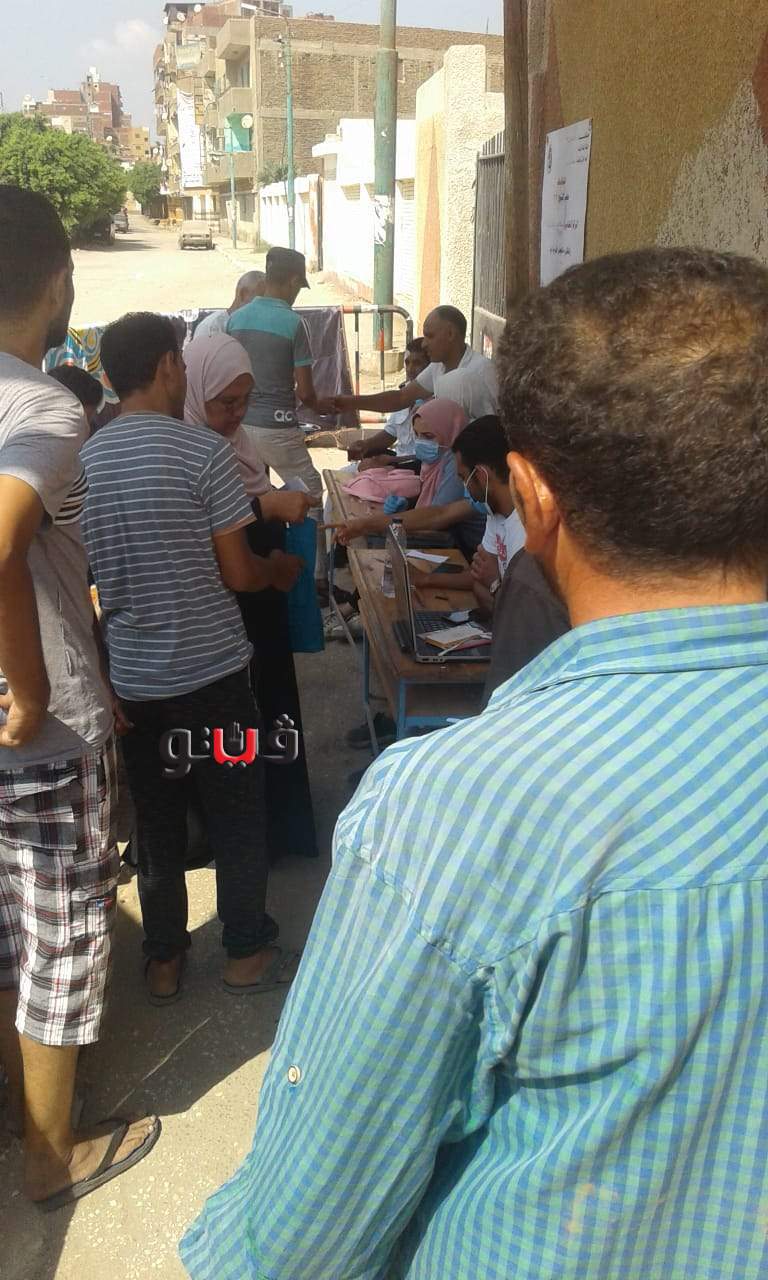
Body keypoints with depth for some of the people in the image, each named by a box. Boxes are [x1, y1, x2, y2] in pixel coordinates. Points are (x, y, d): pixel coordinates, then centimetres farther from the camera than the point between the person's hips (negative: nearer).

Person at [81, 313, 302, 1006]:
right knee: (236, 815, 13)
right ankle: (247, 949, 26)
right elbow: (238, 573, -13)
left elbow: (88, 571, 8)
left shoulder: (84, 459, 0)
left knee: (156, 818, 16)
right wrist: (281, 570, 8)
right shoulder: (204, 450, -14)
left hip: (131, 676, 4)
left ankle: (164, 958, 28)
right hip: (212, 670, -4)